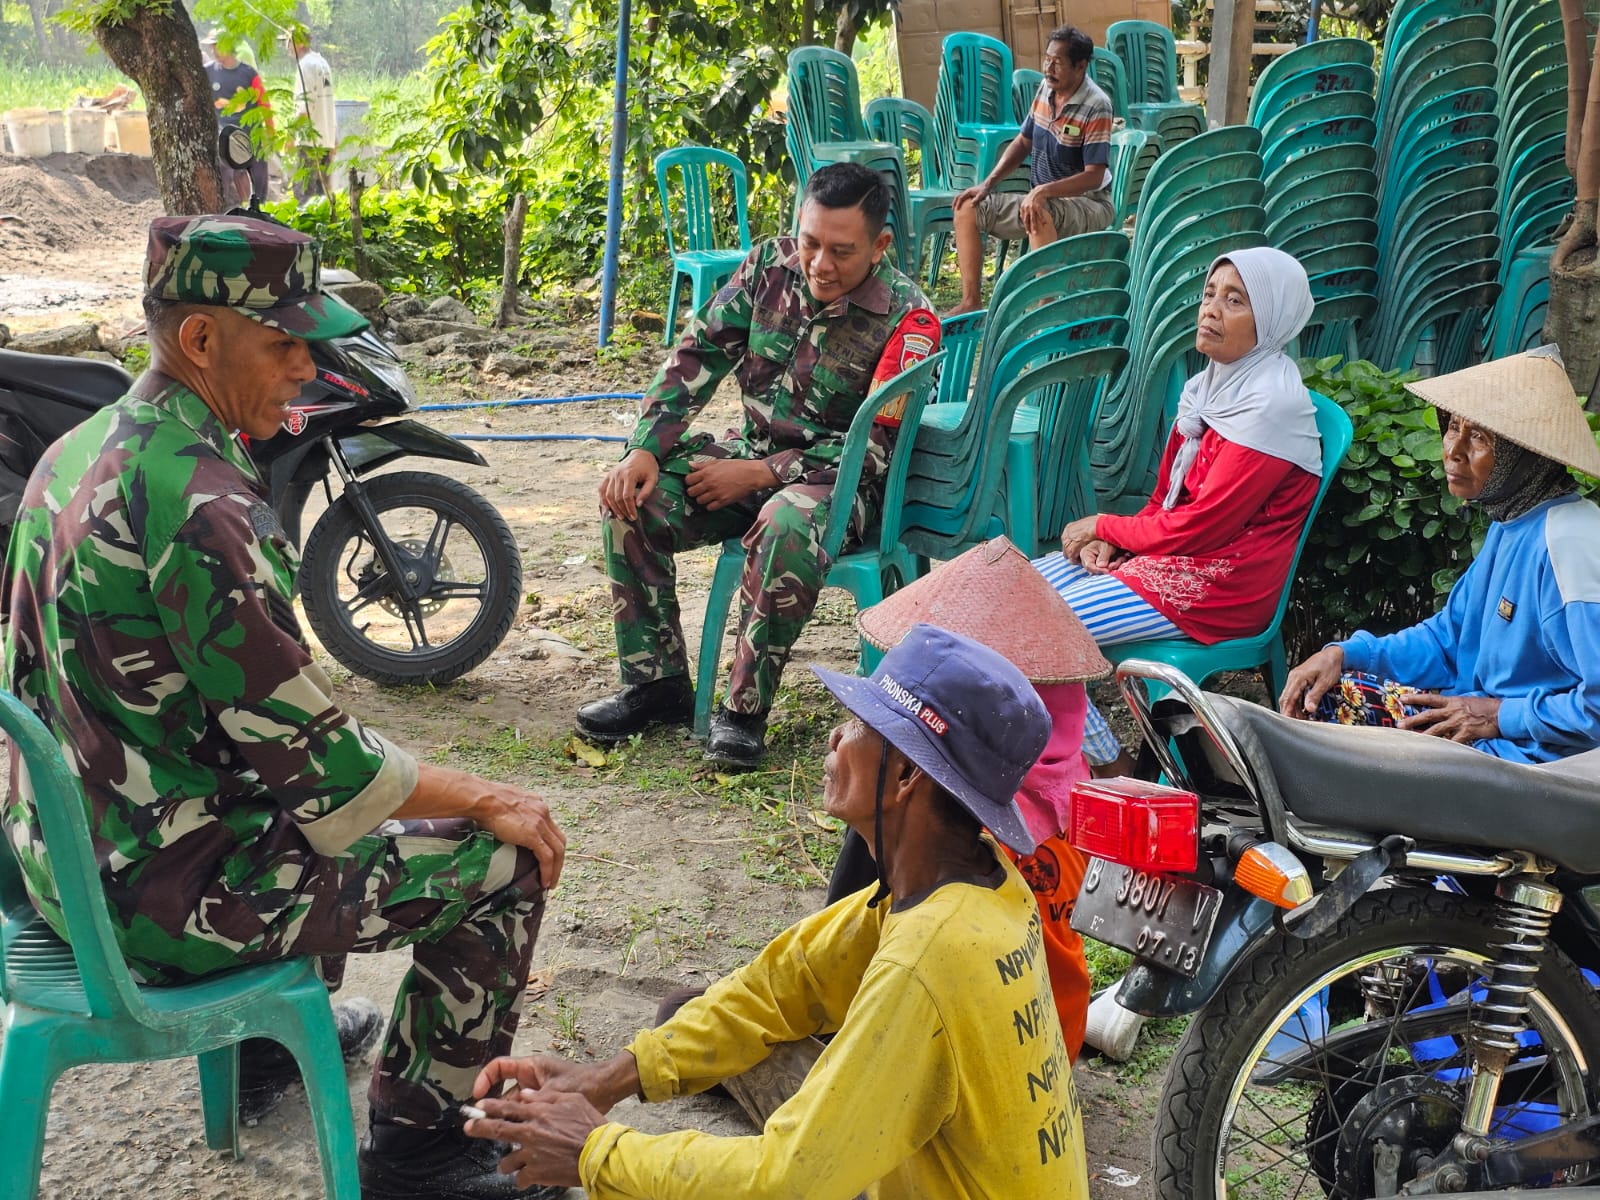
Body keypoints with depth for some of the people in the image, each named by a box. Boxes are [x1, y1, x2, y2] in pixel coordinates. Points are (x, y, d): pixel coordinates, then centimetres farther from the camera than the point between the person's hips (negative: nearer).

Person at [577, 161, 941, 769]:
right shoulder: (772, 264, -1)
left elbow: (876, 446, -17)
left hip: (837, 475, -5)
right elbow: (697, 354, 0)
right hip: (751, 449, 5)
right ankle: (658, 682, -6)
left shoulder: (907, 319, -15)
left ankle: (745, 708, -23)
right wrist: (644, 449, -13)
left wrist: (761, 475, -20)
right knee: (632, 499, -17)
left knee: (786, 529, -39)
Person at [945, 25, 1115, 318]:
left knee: (1041, 216, -40)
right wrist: (987, 184, 1)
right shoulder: (1046, 89, 1)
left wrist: (1044, 191, -37)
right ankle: (969, 302, -1)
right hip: (1042, 198, 8)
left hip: (1088, 203, -8)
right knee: (968, 208, 0)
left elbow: (1094, 175, -24)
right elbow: (1023, 142, 13)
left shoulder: (1096, 107, -19)